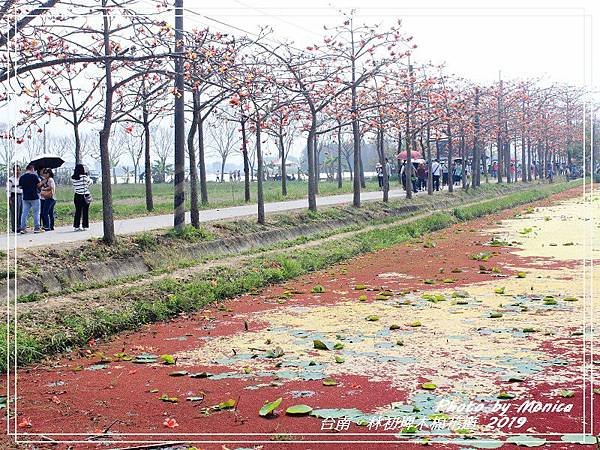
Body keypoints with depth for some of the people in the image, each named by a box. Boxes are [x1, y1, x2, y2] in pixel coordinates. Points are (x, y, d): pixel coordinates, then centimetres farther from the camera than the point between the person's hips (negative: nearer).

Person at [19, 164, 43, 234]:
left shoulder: (21, 177, 6)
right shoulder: (34, 176, -9)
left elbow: (20, 187, 11)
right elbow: (39, 185, -8)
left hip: (25, 197, 5)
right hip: (34, 197, -5)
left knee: (24, 213, 6)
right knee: (36, 213, 2)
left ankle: (23, 228, 3)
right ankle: (36, 228, 3)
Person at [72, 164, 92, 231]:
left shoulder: (73, 178, -4)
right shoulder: (85, 177, -13)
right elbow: (90, 182, 3)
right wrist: (87, 175, 14)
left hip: (77, 196, 3)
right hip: (85, 196, -3)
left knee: (78, 211, 10)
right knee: (85, 211, 6)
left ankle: (76, 226, 11)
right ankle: (85, 226, 7)